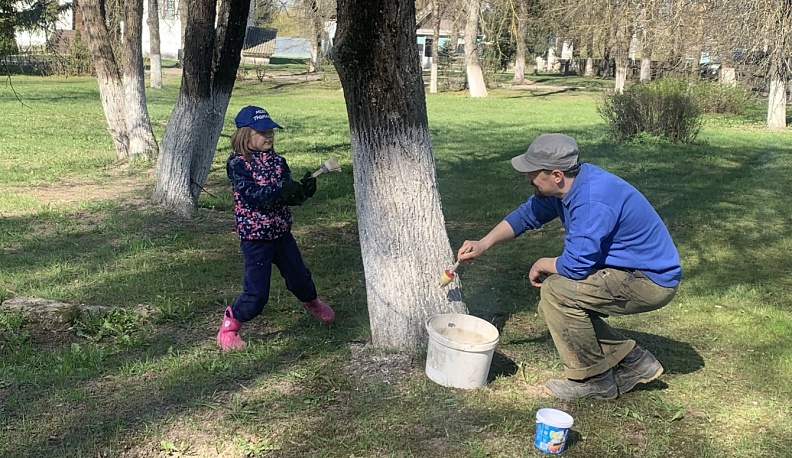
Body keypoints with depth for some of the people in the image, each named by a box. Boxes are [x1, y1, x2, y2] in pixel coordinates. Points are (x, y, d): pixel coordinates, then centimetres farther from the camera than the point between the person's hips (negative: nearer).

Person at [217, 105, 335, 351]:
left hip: (281, 232, 6)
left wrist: (303, 190, -23)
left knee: (299, 276, 19)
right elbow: (252, 195, -24)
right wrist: (282, 191, -35)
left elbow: (289, 196, -1)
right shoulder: (237, 164, -12)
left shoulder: (277, 161, 4)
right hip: (254, 236, -5)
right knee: (256, 293, -6)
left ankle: (312, 302, 51)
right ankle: (229, 327, 17)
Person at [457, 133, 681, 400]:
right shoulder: (566, 185, 0)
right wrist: (483, 244, 7)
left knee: (556, 291, -21)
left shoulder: (592, 202, -30)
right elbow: (527, 214, 15)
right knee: (557, 306, 9)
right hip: (633, 271, 10)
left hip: (651, 281, -10)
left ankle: (594, 381, -4)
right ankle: (634, 363, 17)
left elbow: (575, 266, -29)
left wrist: (542, 265, -8)